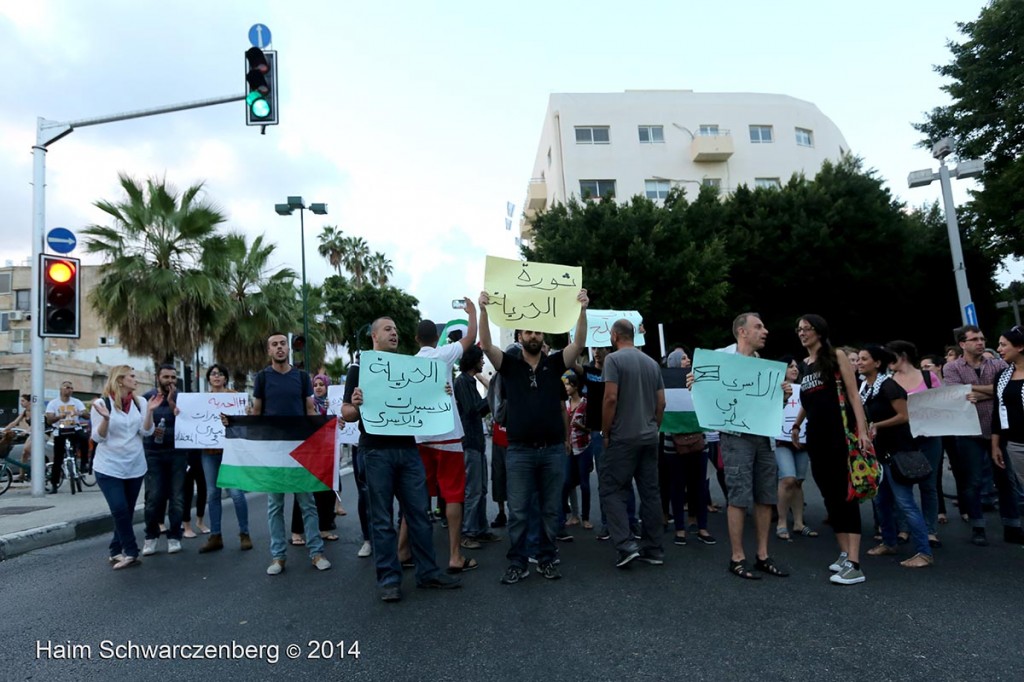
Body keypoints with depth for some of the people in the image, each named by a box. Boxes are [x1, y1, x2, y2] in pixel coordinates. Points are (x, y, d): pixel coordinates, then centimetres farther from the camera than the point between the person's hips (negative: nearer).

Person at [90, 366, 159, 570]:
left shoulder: (140, 402, 3)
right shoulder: (102, 403, -8)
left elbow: (146, 432, 0)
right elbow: (98, 438, -7)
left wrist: (149, 412, -14)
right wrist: (105, 418, -24)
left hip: (135, 466, 4)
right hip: (109, 467, -4)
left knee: (127, 511, 9)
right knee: (120, 510, -13)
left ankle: (116, 552, 21)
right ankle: (131, 552, -1)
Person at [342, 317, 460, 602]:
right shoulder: (359, 369, 4)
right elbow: (347, 414, -1)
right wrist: (355, 406, -24)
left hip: (408, 449, 4)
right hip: (376, 452, -4)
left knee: (419, 512, 6)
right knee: (382, 518, 2)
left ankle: (427, 572, 16)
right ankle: (389, 579, 11)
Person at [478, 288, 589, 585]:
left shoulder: (555, 363, 7)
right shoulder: (509, 365, 4)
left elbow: (579, 343, -5)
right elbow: (486, 345, -10)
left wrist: (582, 309, -17)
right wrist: (483, 311, -23)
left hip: (553, 450, 1)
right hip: (520, 451, -1)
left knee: (550, 510, 10)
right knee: (518, 512, 4)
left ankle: (547, 560, 24)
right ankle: (518, 563, 16)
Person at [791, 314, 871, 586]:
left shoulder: (837, 357, -1)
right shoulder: (803, 366, 15)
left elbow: (853, 394, -7)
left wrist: (862, 431, -16)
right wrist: (796, 425, 22)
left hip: (840, 434, -6)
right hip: (816, 437, 6)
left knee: (846, 496, -8)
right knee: (830, 497, 8)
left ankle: (854, 564, -10)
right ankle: (844, 553, 17)